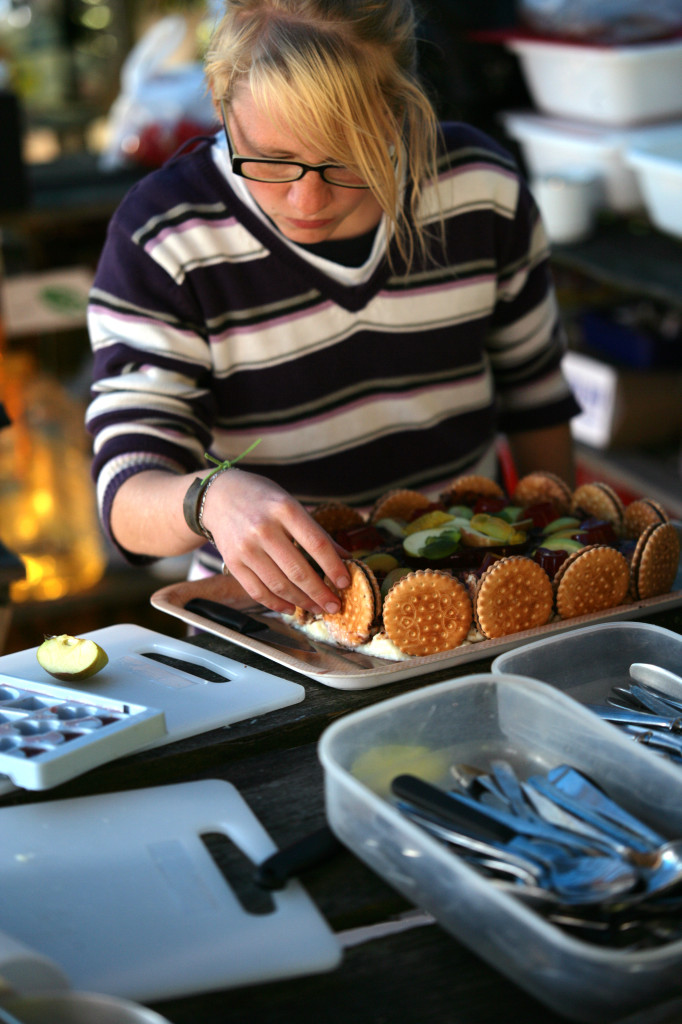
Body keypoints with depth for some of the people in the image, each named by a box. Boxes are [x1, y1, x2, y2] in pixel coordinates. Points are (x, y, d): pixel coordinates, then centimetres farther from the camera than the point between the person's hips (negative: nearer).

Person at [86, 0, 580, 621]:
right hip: (270, 614, -2)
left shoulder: (482, 188, -6)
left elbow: (535, 392, 10)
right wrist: (211, 499, -40)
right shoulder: (159, 239, -15)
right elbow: (128, 496, -18)